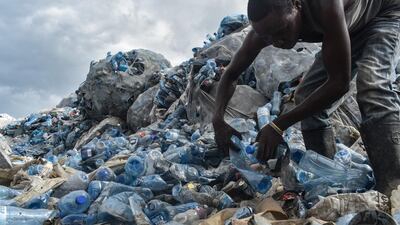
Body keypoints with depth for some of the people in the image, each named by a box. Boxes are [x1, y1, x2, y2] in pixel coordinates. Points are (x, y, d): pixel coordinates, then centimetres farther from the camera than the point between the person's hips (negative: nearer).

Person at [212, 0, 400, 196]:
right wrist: (218, 119, -27)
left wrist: (278, 126, -38)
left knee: (371, 85, -32)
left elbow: (339, 82, -39)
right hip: (352, 29, 6)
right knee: (307, 99, -4)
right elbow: (231, 73, -10)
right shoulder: (267, 26, -24)